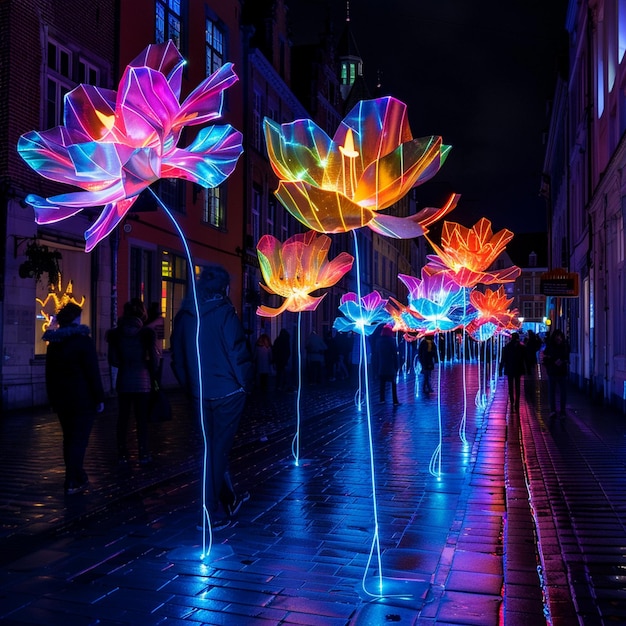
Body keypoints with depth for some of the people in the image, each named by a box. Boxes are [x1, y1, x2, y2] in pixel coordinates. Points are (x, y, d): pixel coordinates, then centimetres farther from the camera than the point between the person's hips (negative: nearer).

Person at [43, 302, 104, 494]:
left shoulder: (53, 343, 10)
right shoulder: (83, 341, -12)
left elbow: (50, 374, 15)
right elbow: (93, 373, -15)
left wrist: (53, 399, 20)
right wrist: (99, 398, -9)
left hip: (61, 399, 7)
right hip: (83, 400, -7)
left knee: (69, 439, 15)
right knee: (79, 440, -3)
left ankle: (77, 477, 24)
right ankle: (73, 482, -5)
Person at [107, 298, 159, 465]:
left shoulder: (116, 333, -1)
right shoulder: (147, 333, -9)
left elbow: (112, 360, -1)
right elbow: (155, 358, -8)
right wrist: (151, 374, 9)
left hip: (123, 381, 2)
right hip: (143, 381, -2)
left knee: (123, 418, 10)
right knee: (142, 419, 6)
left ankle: (122, 454, 15)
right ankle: (143, 454, 10)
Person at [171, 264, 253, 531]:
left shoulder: (183, 315, 4)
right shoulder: (224, 312, -12)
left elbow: (177, 358, 8)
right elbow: (238, 353, -16)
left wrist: (189, 386, 17)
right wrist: (246, 384, -3)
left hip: (200, 394, 5)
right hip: (228, 391, -5)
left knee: (213, 447, 18)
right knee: (218, 449, 3)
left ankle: (230, 498, 32)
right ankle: (211, 514, 8)